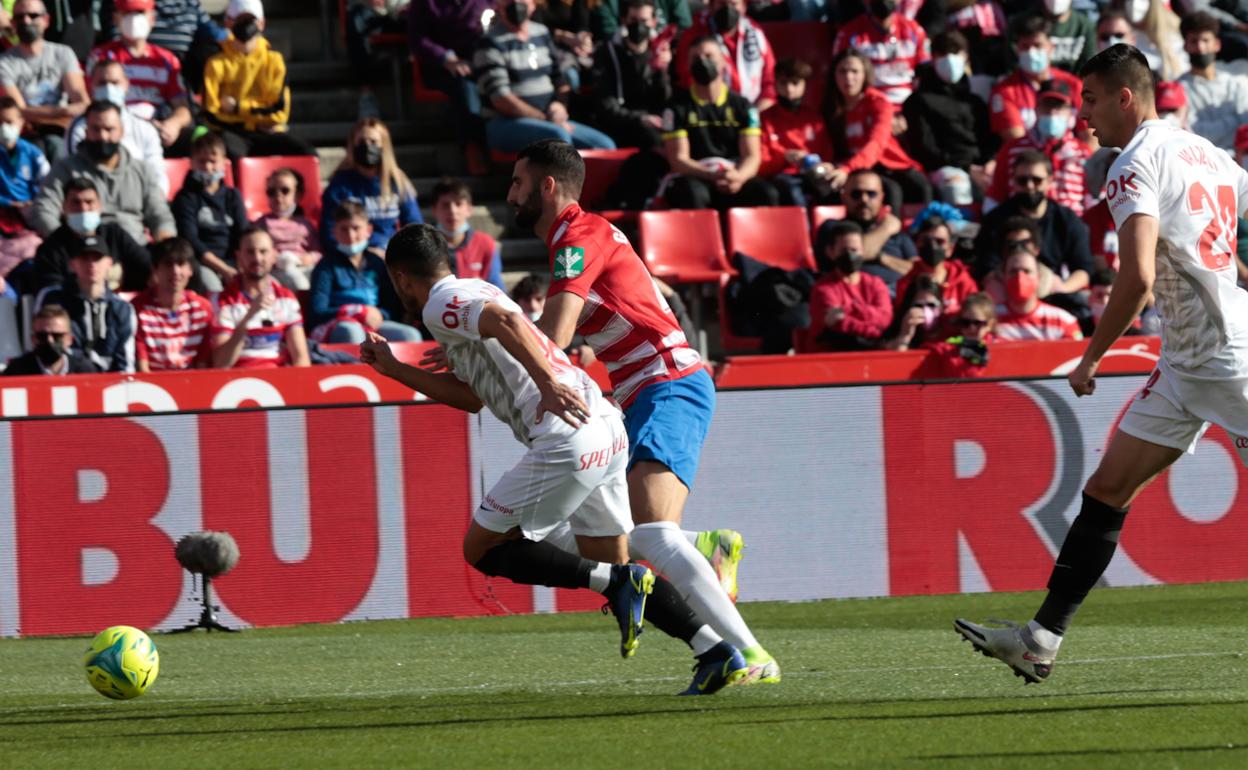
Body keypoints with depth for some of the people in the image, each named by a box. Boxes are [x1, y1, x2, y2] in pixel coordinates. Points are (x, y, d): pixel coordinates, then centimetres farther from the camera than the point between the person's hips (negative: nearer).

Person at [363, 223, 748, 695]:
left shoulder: (441, 305, -1)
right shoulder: (474, 294, 28)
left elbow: (505, 320, -22)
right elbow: (471, 397, 35)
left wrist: (547, 384, -30)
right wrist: (394, 370, 38)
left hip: (566, 439, -9)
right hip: (607, 430, 9)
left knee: (482, 549, 3)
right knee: (610, 563, 16)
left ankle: (616, 585, -10)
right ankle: (718, 653, 4)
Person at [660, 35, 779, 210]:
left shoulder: (741, 105, 11)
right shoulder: (678, 107, 5)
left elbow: (752, 156, 3)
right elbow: (678, 159, -3)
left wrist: (739, 177, -22)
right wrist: (713, 176, -22)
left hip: (736, 178, 2)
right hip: (694, 178, -2)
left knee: (767, 194, -29)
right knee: (694, 194, -39)